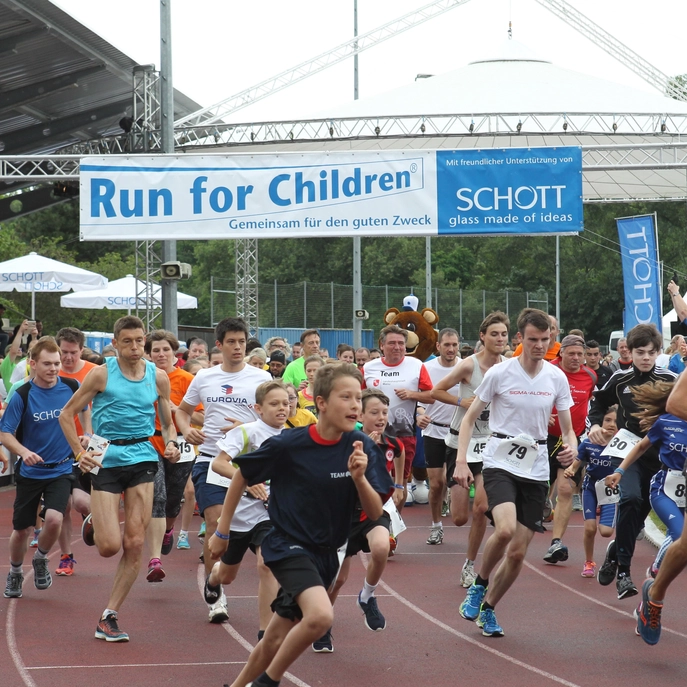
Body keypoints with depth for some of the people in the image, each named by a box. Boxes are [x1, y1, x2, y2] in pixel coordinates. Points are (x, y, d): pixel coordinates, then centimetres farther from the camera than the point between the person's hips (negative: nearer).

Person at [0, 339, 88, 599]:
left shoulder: (71, 387, -8)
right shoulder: (22, 396, -14)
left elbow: (85, 408, 14)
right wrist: (24, 451, -31)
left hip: (61, 468, 0)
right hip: (30, 471, 0)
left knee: (53, 518, -21)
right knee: (21, 529, 8)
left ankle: (41, 558, 10)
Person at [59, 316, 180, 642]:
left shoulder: (158, 377, 8)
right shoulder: (102, 374, -2)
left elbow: (167, 423, 18)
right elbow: (66, 414, 4)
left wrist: (170, 444, -4)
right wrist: (80, 453, -7)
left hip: (142, 459, 3)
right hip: (105, 460, -2)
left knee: (134, 543, -5)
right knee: (110, 546, -9)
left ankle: (108, 618, 4)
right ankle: (93, 525, 29)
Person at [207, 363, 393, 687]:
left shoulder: (362, 447, -8)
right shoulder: (288, 445, -17)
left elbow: (375, 513, -8)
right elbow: (241, 476, -1)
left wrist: (359, 477, -27)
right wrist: (221, 531, 5)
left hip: (325, 554, 5)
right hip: (288, 546, -5)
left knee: (275, 641, 12)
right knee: (320, 614, -29)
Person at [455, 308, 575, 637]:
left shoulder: (557, 377, 3)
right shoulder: (500, 373, -6)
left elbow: (567, 427, 11)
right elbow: (470, 417, -1)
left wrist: (571, 447, -13)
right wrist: (461, 461, -12)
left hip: (536, 471, 4)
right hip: (500, 463, -4)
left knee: (518, 551, 2)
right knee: (505, 529, -29)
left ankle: (488, 609, 24)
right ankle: (479, 585, -1)